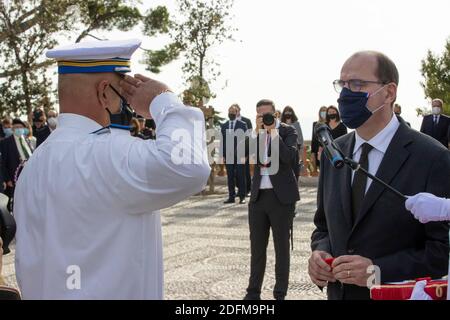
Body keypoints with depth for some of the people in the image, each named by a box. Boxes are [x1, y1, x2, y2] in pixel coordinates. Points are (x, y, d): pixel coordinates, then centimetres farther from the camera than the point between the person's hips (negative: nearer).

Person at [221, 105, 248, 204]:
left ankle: (242, 197, 5)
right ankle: (231, 197, 11)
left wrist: (245, 154, -9)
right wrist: (223, 155, 3)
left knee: (241, 176, -1)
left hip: (240, 155, -3)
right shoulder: (224, 126, 12)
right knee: (230, 177, 5)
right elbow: (222, 141, 10)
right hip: (228, 155, 3)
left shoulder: (242, 124, 2)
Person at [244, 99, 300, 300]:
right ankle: (253, 292, 22)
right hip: (258, 196, 4)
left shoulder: (287, 131, -3)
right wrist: (257, 131, -11)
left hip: (281, 196, -4)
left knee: (281, 247, 5)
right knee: (257, 247, 11)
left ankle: (280, 294, 13)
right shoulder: (254, 133, 9)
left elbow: (289, 158, -19)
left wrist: (273, 131, -17)